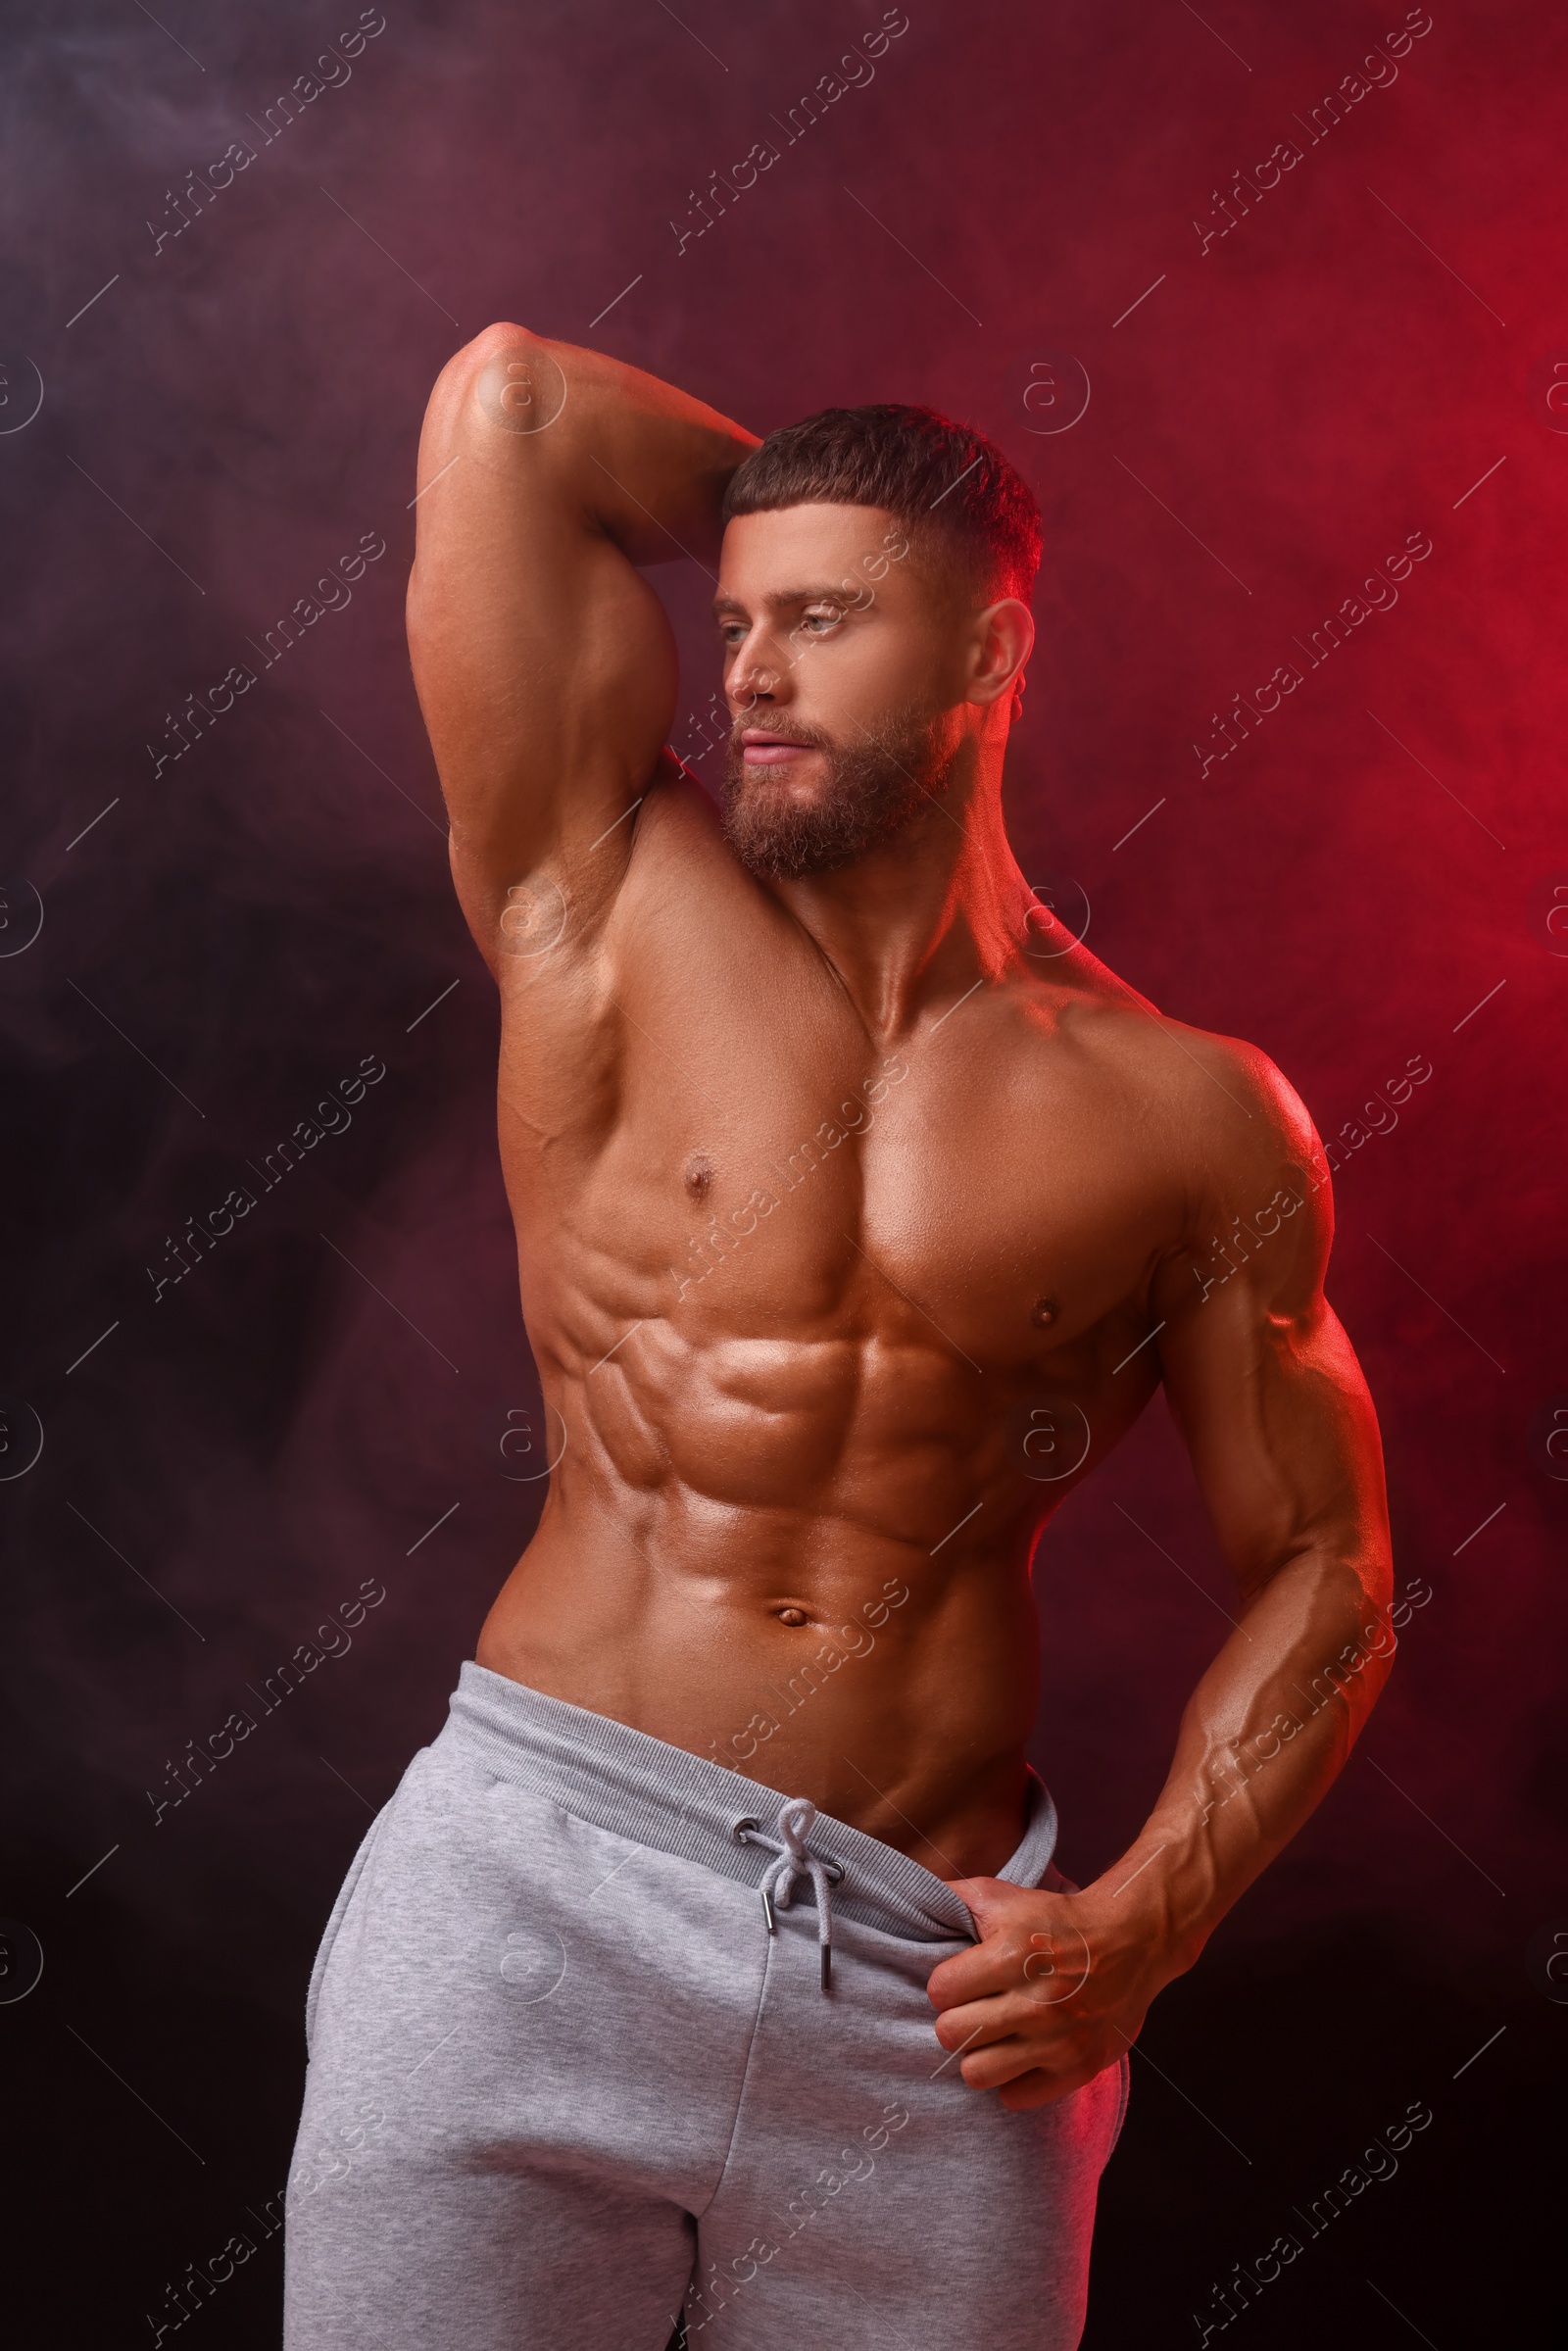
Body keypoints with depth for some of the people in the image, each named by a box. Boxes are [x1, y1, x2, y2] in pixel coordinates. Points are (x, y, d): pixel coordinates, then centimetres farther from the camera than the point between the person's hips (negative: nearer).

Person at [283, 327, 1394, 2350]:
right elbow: (506, 403, 1)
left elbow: (1318, 1562, 8)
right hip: (530, 1896, 0)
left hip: (932, 1982, 1)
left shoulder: (1188, 1117, 4)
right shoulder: (615, 910, 4)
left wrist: (1149, 1914, -6)